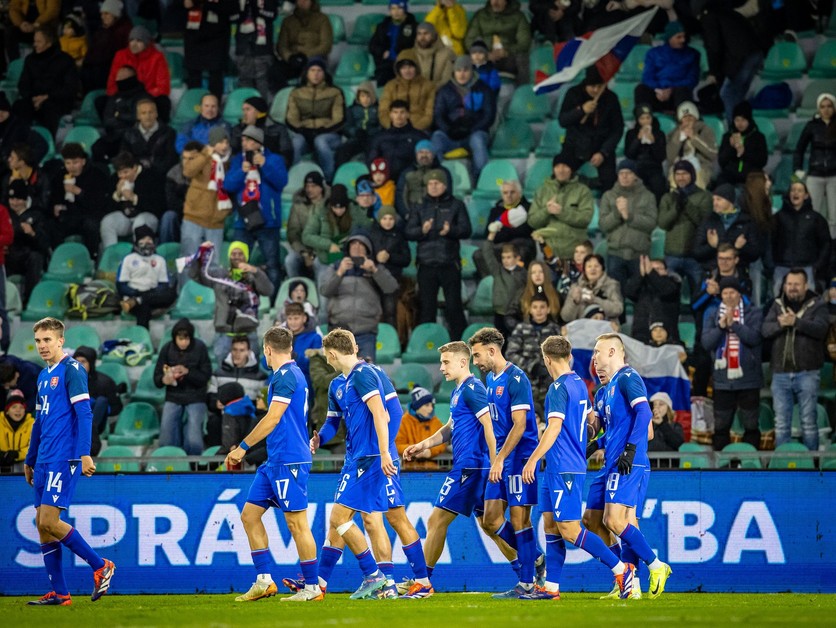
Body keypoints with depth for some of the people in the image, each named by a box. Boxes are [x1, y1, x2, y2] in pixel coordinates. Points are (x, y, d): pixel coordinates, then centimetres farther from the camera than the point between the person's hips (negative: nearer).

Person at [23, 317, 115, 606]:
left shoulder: (72, 370, -8)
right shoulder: (43, 376, 18)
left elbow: (84, 413, -15)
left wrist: (85, 454, -23)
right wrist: (29, 460, 27)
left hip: (64, 458, -9)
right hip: (44, 461, 9)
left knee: (49, 521, -14)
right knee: (42, 524, 5)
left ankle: (100, 567, -1)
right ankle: (59, 593, 8)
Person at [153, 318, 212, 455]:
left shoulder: (199, 347, -8)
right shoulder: (167, 349, -2)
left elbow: (205, 377, -6)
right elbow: (156, 378, 2)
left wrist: (187, 372, -23)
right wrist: (164, 380, -22)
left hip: (195, 398, -2)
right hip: (173, 397, 2)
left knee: (193, 442, -16)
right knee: (166, 439, -9)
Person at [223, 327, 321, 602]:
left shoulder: (286, 376, -13)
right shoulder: (288, 375, 17)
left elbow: (272, 419, -17)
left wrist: (242, 447, -12)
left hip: (289, 461, -10)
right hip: (275, 461, 10)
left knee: (296, 523, -6)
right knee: (249, 515, 9)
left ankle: (312, 587, -1)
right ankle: (264, 581, 10)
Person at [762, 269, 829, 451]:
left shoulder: (817, 305, 2)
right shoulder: (777, 305, 12)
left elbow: (821, 329, -15)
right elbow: (765, 330, 0)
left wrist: (795, 322, -26)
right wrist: (780, 324, -21)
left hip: (807, 372, -3)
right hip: (781, 372, 3)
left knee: (808, 421, -1)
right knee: (781, 424, 5)